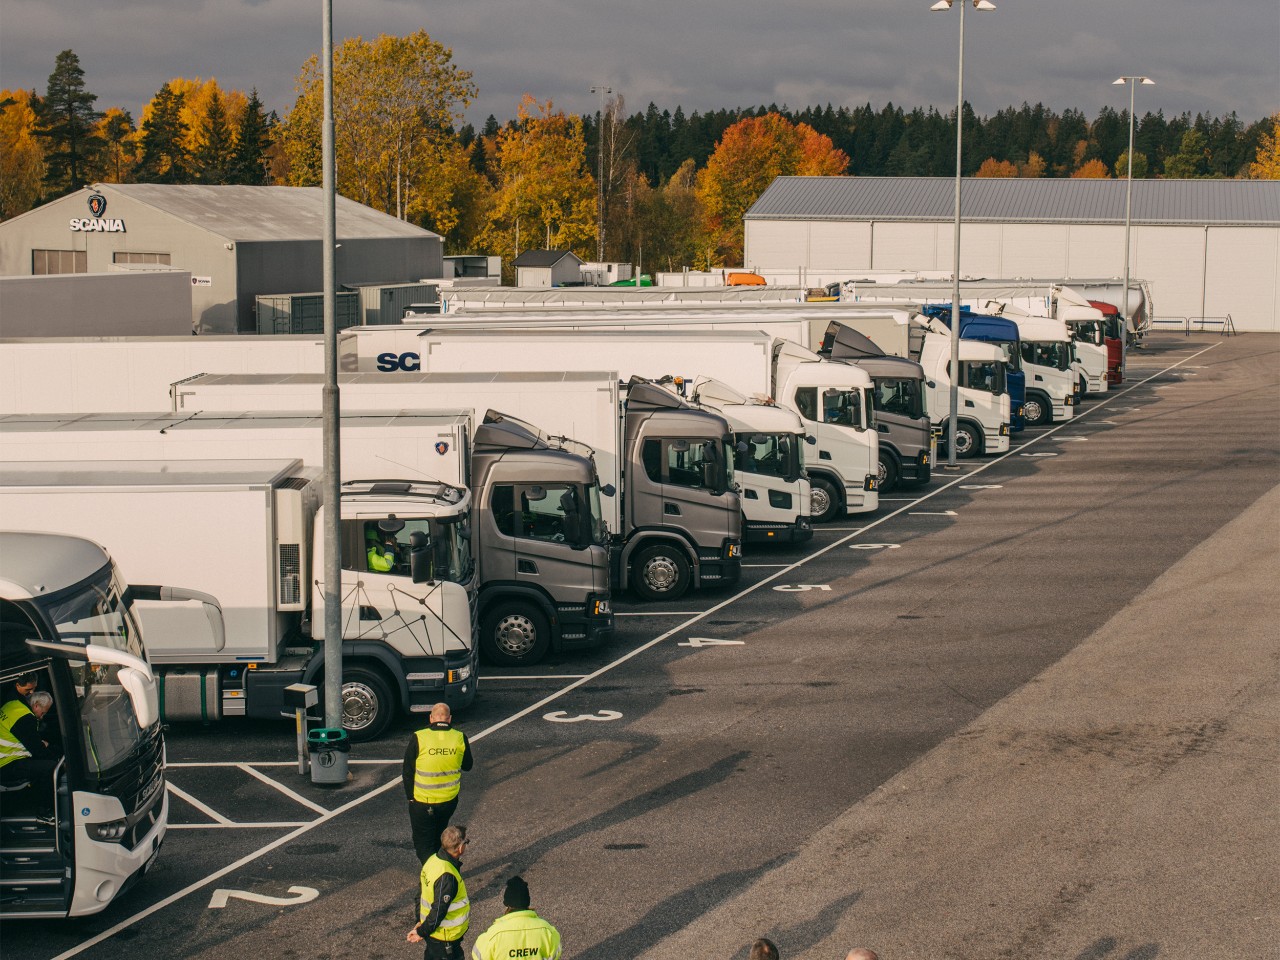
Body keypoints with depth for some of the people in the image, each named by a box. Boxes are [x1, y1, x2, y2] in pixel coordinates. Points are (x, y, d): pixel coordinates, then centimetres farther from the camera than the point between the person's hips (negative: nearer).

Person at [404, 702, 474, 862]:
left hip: (422, 801, -4)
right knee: (438, 836, 27)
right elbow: (467, 765, 8)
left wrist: (410, 796, 4)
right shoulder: (460, 738, -8)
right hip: (449, 800, 4)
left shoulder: (418, 738, -15)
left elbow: (407, 772, -8)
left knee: (423, 843, 7)